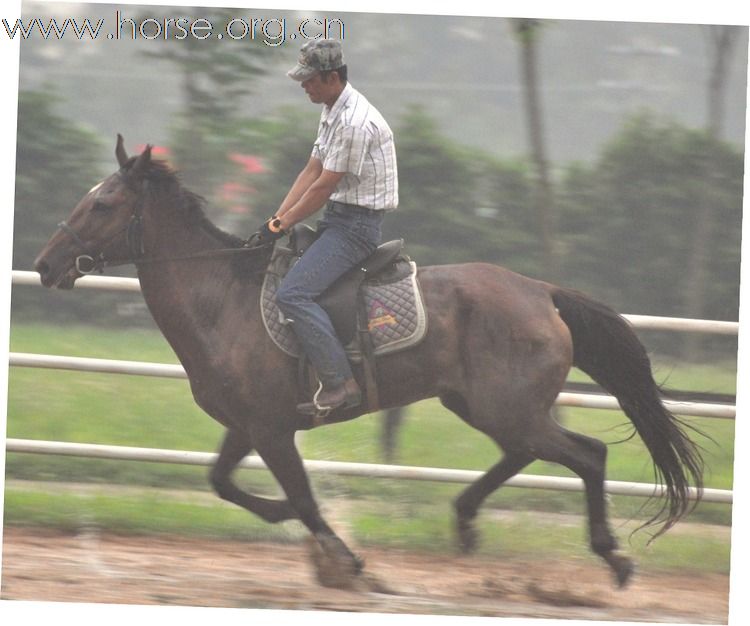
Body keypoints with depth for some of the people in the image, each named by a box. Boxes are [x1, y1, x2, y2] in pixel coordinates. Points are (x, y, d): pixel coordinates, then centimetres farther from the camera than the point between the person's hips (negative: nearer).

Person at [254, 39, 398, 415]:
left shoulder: (355, 122, -21)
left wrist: (282, 225, -11)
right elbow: (311, 172, 14)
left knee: (293, 294, -24)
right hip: (339, 219, 11)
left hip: (355, 225, -11)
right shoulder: (332, 113, 12)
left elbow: (323, 186, -19)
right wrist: (276, 221, 5)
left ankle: (339, 383, -26)